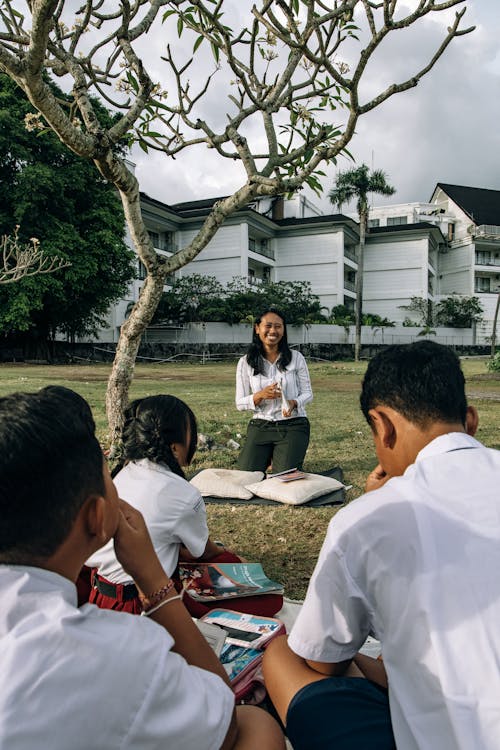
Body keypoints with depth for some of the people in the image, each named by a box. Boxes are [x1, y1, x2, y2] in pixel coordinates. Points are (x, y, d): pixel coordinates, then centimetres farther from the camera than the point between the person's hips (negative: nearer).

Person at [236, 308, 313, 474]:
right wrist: (260, 395, -19)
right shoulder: (246, 362, 0)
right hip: (260, 427, 1)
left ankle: (285, 457, 22)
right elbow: (240, 404, 1)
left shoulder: (295, 358, -2)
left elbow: (308, 393, 4)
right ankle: (268, 456, 23)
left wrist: (294, 403, -19)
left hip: (293, 425, -1)